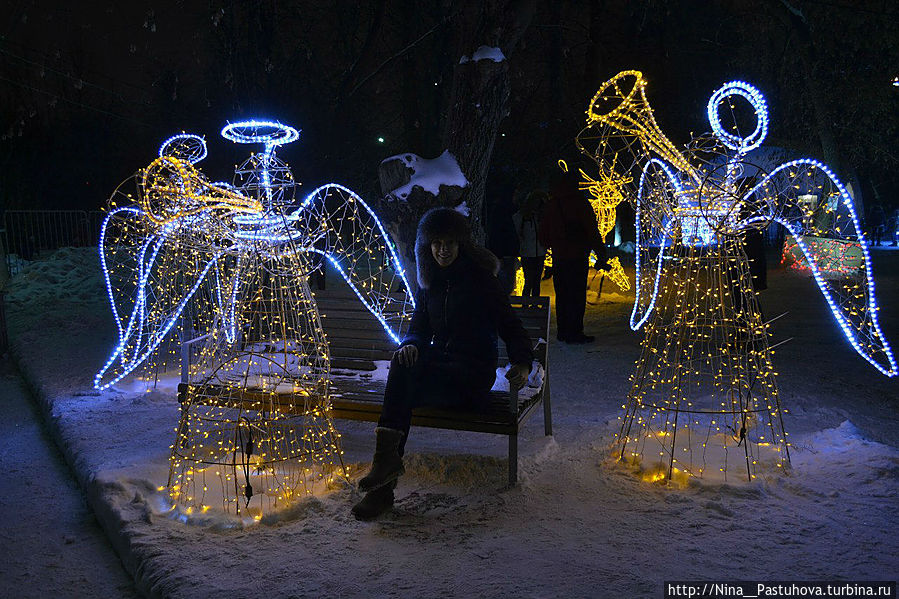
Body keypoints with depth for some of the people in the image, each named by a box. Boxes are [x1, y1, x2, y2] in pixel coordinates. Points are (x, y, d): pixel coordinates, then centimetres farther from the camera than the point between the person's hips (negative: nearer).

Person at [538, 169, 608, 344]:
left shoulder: (551, 205, 8)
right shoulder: (580, 203, -8)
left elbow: (544, 234, 14)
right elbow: (592, 232, -9)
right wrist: (601, 255, -5)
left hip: (558, 257, 6)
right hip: (577, 257, -6)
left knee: (562, 295, 12)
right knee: (577, 296, -2)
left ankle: (563, 331, 18)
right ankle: (574, 332, -2)